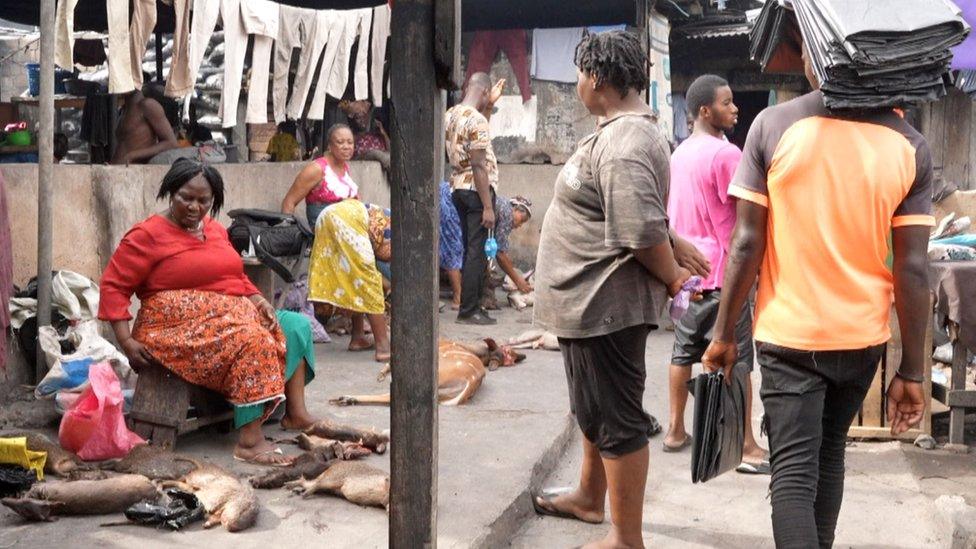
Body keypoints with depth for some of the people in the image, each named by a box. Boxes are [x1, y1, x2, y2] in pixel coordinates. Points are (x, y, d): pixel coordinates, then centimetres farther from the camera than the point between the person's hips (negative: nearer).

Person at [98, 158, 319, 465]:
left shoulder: (215, 230, 16)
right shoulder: (148, 235, -7)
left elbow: (236, 276, 24)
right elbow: (113, 286, -9)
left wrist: (257, 300, 3)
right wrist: (126, 342, -17)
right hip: (181, 328, -9)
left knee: (296, 325, 1)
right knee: (250, 339, -31)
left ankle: (296, 414, -4)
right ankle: (249, 441, -35)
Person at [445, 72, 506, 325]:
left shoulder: (450, 114, 9)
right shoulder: (476, 119, -17)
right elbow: (479, 166, -20)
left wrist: (490, 105, 24)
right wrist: (488, 207, -19)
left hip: (458, 188, 9)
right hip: (476, 190, -9)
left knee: (469, 249, 15)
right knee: (476, 252, -3)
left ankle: (470, 305, 21)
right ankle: (468, 311, -1)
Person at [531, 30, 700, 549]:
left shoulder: (622, 143, -23)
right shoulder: (628, 131, 12)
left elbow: (643, 230, -28)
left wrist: (673, 277, -14)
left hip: (604, 305, -11)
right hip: (593, 303, 11)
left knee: (617, 418, -1)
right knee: (594, 408, 25)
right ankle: (589, 497, 44)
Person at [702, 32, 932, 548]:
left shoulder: (773, 125, -10)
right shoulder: (910, 145, -4)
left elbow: (747, 243, -10)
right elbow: (912, 268, -5)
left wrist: (724, 334, -1)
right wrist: (912, 371, 0)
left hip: (790, 335, -3)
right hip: (863, 337, 3)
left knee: (793, 473, -1)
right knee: (828, 454, 21)